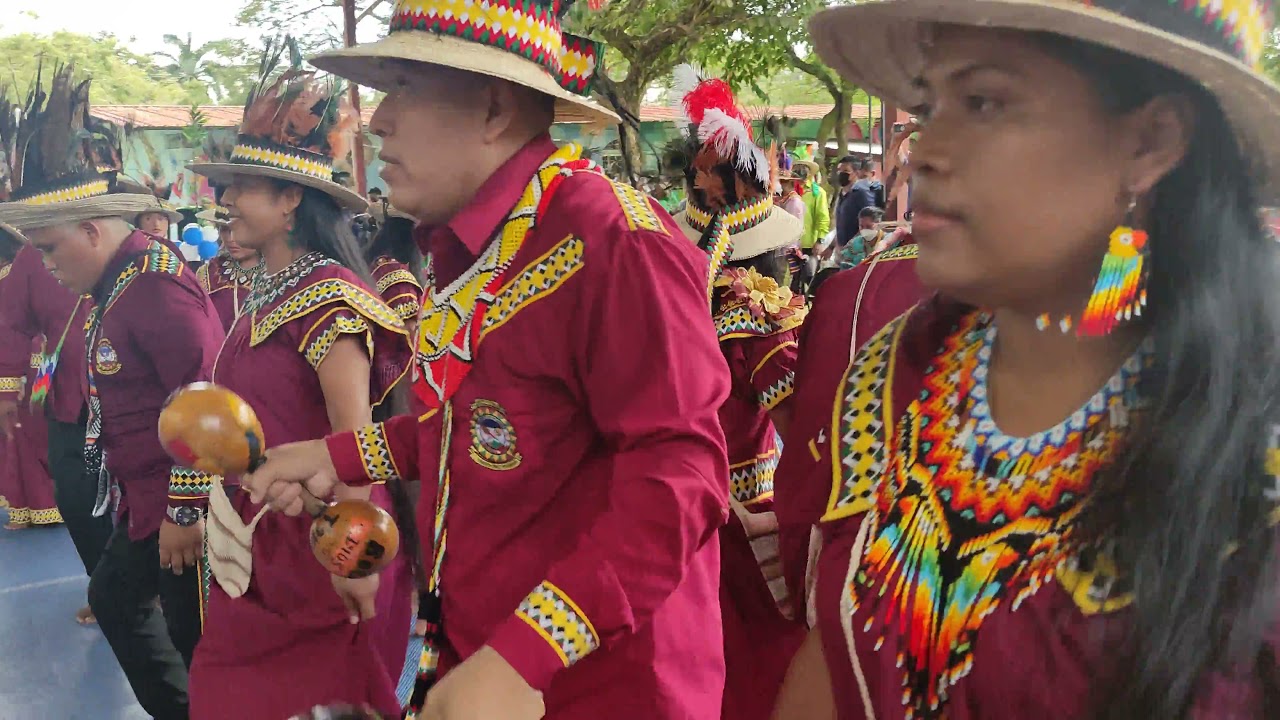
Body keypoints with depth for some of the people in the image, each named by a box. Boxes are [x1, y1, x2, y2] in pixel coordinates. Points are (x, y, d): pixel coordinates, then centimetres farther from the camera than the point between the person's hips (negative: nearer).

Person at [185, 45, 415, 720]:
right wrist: (217, 515, 18)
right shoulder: (265, 290, 11)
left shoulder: (327, 293, -17)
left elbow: (354, 433, -24)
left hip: (313, 545, -9)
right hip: (254, 539, 9)